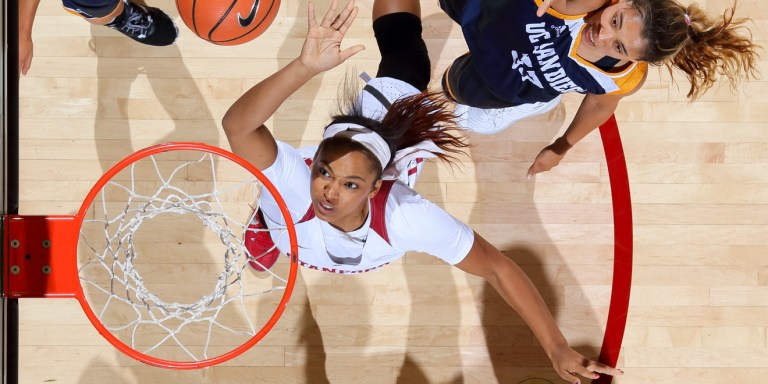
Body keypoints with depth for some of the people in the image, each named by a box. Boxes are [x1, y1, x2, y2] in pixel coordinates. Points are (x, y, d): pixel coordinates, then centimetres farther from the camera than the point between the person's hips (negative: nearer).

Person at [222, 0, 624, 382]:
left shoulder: (407, 217, -48)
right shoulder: (293, 183, -51)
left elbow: (497, 268, -40)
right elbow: (238, 125, -70)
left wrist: (558, 350, -45)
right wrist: (305, 67, -86)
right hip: (292, 214, 0)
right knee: (259, 257, 33)